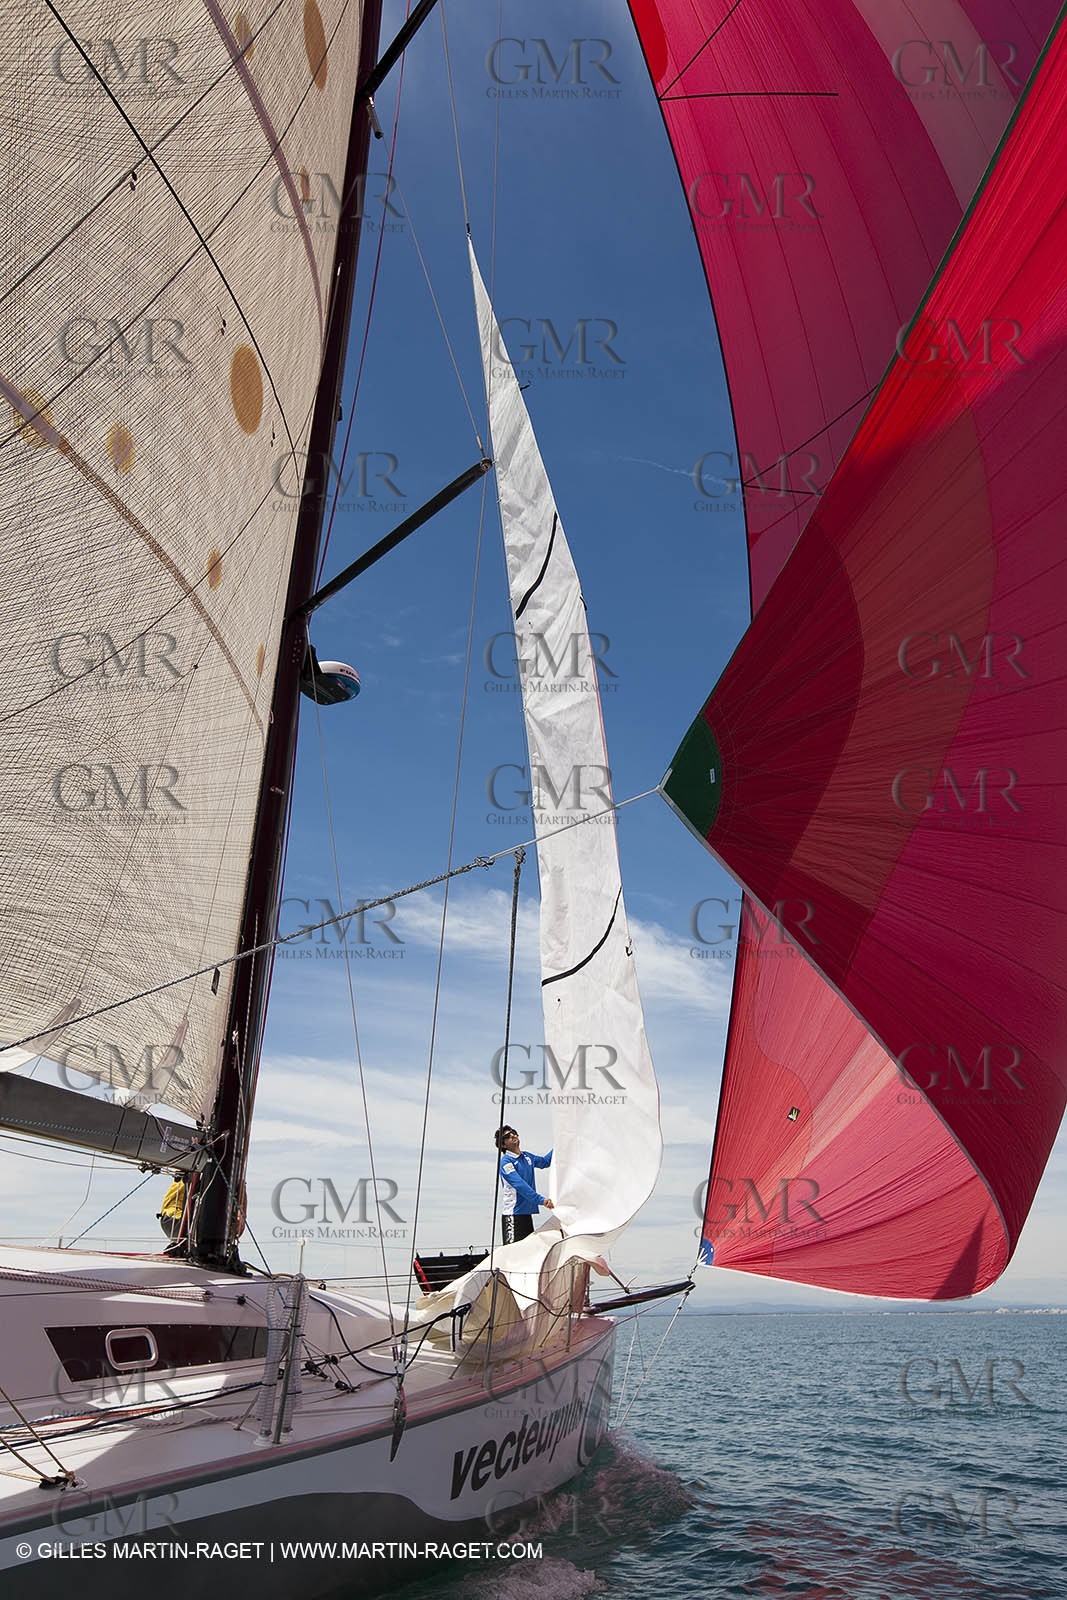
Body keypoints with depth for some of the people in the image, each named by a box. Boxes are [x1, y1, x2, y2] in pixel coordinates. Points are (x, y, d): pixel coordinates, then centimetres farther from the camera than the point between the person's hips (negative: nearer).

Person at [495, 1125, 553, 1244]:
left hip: (527, 1212, 8)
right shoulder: (506, 1162, -12)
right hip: (513, 1214, -8)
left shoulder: (526, 1156, 12)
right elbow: (520, 1185, -24)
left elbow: (545, 1161, 31)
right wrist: (541, 1200, -31)